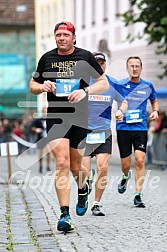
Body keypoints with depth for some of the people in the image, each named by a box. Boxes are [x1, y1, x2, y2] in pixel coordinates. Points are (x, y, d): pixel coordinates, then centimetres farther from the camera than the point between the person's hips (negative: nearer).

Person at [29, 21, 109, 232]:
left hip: (80, 117, 0)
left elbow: (104, 84, 5)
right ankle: (64, 215, -13)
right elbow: (32, 86, 17)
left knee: (75, 165, 8)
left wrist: (85, 91, -13)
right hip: (55, 117, 0)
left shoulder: (85, 57, 3)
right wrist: (42, 87, -7)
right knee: (62, 163, -14)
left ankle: (82, 189, 45)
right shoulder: (46, 59, 8)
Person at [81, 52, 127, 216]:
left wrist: (121, 111, 1)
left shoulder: (113, 84, 5)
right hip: (84, 132, -1)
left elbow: (123, 101, 21)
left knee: (103, 168, -11)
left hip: (104, 133, 2)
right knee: (84, 172, -6)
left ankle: (97, 204, 3)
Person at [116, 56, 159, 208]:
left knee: (140, 161, -13)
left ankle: (138, 196, -6)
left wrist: (155, 111, 2)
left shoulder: (148, 86, 6)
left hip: (141, 128, 1)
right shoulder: (120, 85, -1)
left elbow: (154, 100, 23)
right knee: (125, 165, 3)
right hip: (123, 128, 0)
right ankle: (126, 177, 41)